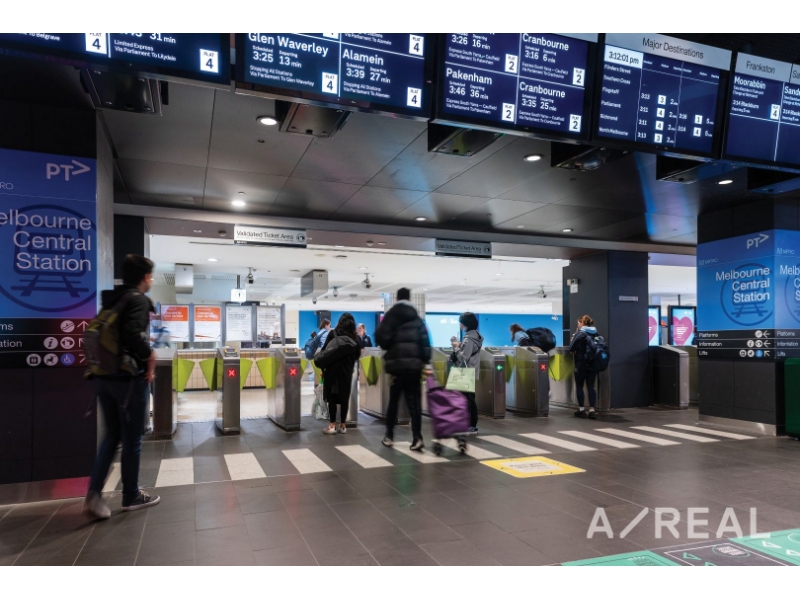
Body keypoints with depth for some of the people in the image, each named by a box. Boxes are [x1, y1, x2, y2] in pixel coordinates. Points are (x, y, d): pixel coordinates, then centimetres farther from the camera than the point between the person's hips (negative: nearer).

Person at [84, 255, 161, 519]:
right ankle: (131, 496, 17)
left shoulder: (111, 300, 13)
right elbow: (132, 335, -26)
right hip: (129, 378, -7)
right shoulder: (138, 300, -12)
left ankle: (94, 493, 9)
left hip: (104, 376, 8)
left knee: (112, 435, 16)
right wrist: (150, 356, -13)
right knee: (132, 439, 5)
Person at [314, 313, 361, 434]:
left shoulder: (333, 333, -3)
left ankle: (332, 425, 1)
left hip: (332, 369, -2)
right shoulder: (355, 337, 3)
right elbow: (357, 355, 7)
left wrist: (323, 367, 2)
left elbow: (325, 351, -5)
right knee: (344, 397, 7)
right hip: (347, 370, 2)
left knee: (332, 397, 2)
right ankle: (342, 425, 10)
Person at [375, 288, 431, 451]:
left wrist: (388, 348, 11)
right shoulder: (417, 319, 9)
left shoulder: (390, 315, 2)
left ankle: (389, 436, 17)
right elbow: (425, 341, 0)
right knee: (414, 402, 2)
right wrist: (425, 360, 3)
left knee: (393, 401, 11)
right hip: (414, 364, 1)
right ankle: (417, 438, -5)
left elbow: (380, 336, -8)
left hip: (397, 363, -1)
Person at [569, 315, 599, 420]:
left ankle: (581, 409, 12)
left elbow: (571, 348, -10)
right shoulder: (596, 334, 4)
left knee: (579, 386, 8)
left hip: (581, 363, -4)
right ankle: (592, 410, 4)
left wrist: (572, 340, 7)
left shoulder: (579, 334, -11)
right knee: (591, 386, 8)